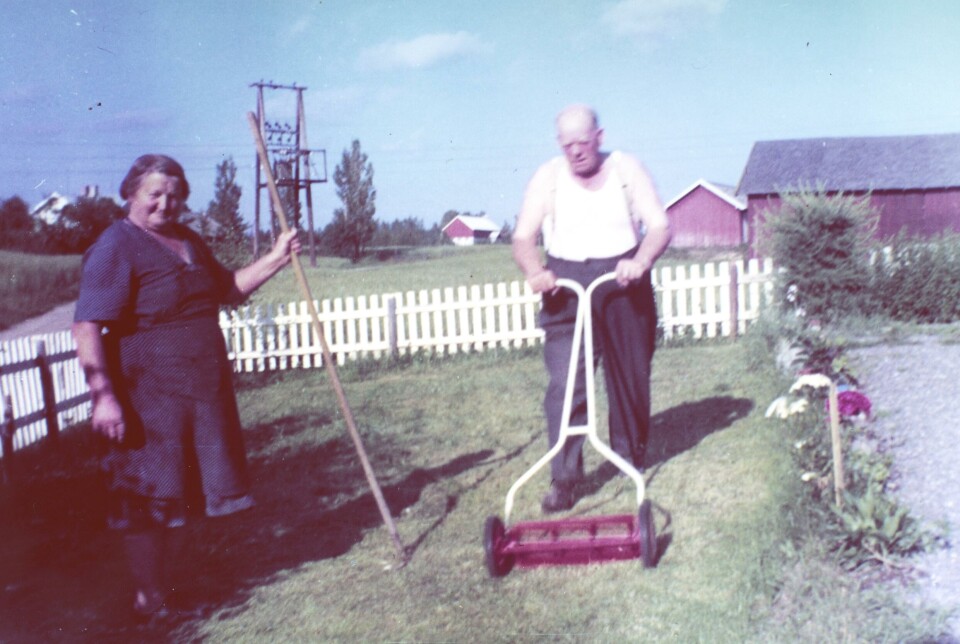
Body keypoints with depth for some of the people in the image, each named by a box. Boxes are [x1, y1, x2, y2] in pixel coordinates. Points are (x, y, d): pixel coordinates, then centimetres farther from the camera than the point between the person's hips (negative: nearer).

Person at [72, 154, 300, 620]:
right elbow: (88, 325, -20)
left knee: (181, 492, 15)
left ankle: (165, 587, 29)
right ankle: (147, 599, 16)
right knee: (149, 496, 1)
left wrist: (275, 258, 14)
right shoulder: (116, 247, -12)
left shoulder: (190, 242, 14)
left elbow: (228, 289, 26)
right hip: (149, 393, -8)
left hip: (205, 389, 8)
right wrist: (103, 394, -26)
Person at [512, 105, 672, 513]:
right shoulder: (548, 177, 0)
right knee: (564, 383, -11)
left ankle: (631, 455, 32)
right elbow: (524, 238, -3)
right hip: (566, 285, -1)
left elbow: (660, 226, -5)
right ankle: (564, 478, -7)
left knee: (631, 376, 10)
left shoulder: (627, 170, 0)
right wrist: (534, 271, -25)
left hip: (623, 283, 1)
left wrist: (640, 261, -26)